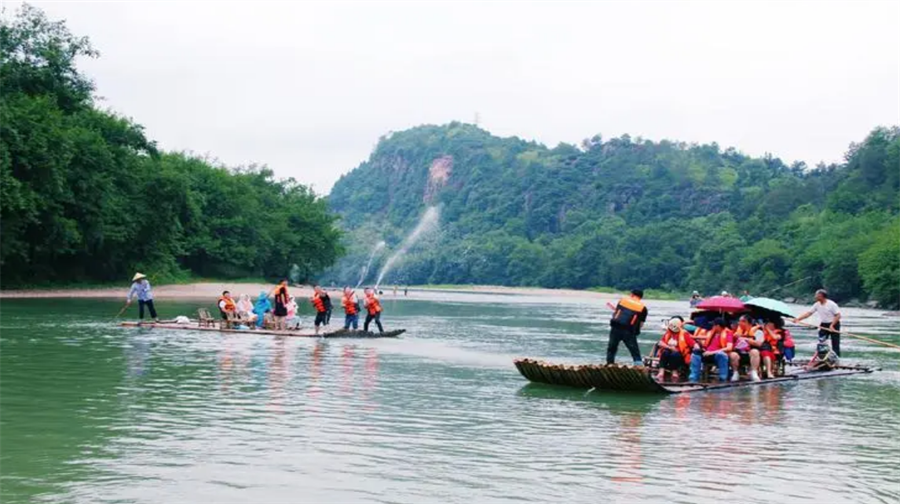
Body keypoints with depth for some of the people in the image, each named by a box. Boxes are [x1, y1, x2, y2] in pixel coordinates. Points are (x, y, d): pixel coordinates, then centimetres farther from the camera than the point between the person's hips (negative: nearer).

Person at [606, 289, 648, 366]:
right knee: (635, 350, 0)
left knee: (611, 348, 17)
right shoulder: (643, 308, 4)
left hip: (616, 328, 2)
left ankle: (609, 364, 20)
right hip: (629, 331, -2)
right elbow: (640, 324, 4)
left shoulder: (623, 300, 11)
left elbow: (615, 313, 17)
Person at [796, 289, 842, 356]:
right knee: (821, 343, 3)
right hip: (823, 325, 6)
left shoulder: (832, 304, -17)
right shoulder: (817, 305, 1)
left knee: (835, 343, -1)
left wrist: (832, 325, -25)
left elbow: (838, 315, -17)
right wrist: (798, 319, -9)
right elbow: (809, 313, 1)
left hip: (833, 325, -6)